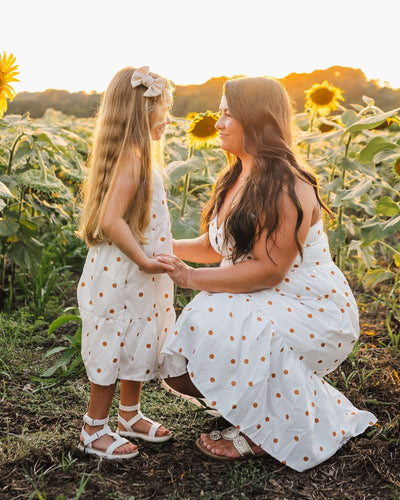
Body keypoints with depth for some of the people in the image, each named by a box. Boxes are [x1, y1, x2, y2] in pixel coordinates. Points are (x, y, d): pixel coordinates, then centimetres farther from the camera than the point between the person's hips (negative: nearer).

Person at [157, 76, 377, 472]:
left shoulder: (287, 187, -21)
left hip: (314, 313, -8)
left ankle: (263, 434, -9)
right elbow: (214, 246, 13)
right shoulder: (235, 179, 8)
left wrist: (192, 278, -24)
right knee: (180, 368, -3)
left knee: (217, 322, -33)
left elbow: (267, 270, -26)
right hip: (265, 305, 9)